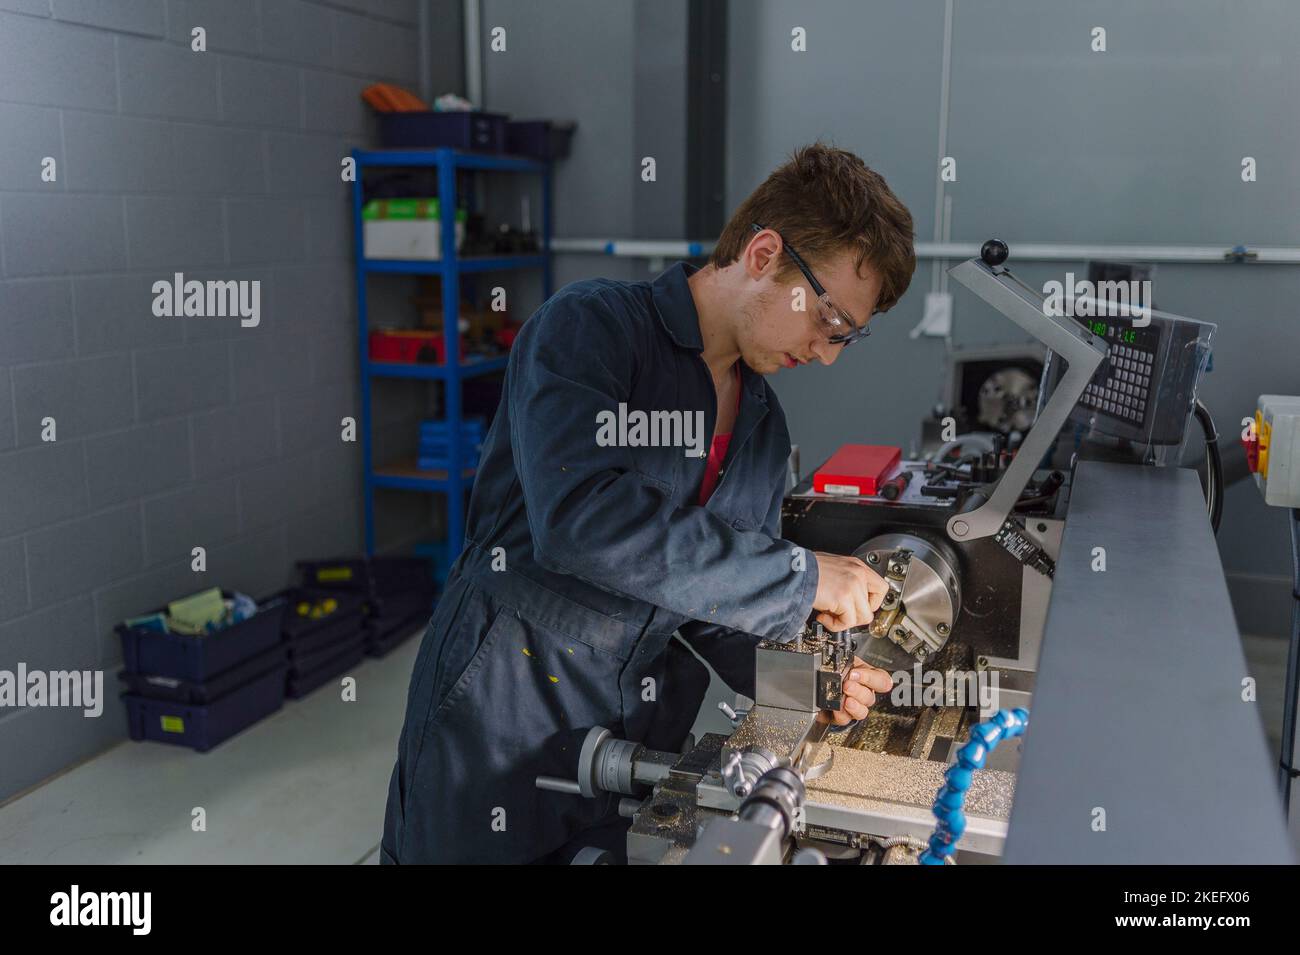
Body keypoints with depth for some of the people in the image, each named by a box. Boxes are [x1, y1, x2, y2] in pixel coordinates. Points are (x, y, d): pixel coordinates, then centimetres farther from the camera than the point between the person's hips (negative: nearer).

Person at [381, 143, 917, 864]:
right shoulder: (590, 326, -14)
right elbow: (578, 517, -31)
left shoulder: (765, 424, 9)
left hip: (639, 735, 6)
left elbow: (719, 604, 12)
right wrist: (800, 577, -27)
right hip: (502, 724, -6)